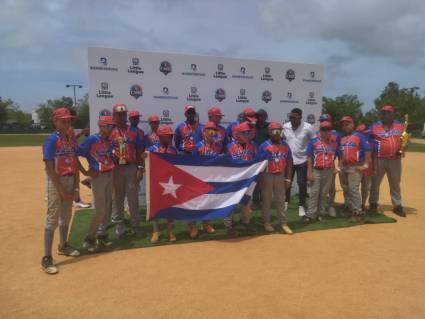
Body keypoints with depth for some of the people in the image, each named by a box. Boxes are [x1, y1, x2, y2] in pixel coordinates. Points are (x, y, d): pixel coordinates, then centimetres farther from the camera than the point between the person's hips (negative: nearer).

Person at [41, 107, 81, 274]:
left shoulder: (72, 140, 9)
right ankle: (46, 258, 0)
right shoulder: (51, 140, -12)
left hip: (71, 181, 7)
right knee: (52, 219, -6)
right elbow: (49, 168, -16)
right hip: (56, 182, -7)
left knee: (66, 216, 18)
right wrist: (61, 190, -16)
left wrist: (76, 186, 2)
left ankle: (63, 246, 36)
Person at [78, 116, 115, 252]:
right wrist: (85, 172, -12)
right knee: (100, 209, -6)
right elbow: (75, 155, -15)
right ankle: (89, 238, 8)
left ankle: (101, 235, 26)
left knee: (108, 208, 12)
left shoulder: (109, 141, 7)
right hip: (98, 176, -7)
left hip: (109, 175, 7)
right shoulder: (91, 140, -14)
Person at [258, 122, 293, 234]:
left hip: (280, 175, 3)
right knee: (266, 200, 8)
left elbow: (289, 162, 6)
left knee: (281, 200, 10)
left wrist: (287, 178, 3)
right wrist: (261, 178, -10)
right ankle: (266, 222, 20)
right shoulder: (264, 146, -9)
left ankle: (283, 223, 17)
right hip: (267, 175, -3)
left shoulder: (285, 145, 2)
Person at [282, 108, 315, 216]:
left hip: (302, 160, -2)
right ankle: (286, 202, 33)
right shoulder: (285, 127, -4)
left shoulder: (308, 127, -12)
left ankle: (301, 205, 18)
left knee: (302, 184, 3)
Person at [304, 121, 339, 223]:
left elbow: (334, 157, 11)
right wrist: (309, 172, -11)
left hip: (328, 172, 3)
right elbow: (309, 157, -6)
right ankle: (311, 214, 2)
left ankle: (320, 213, 21)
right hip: (316, 171, -3)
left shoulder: (334, 142, 6)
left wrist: (334, 169, 1)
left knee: (324, 194, 11)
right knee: (314, 193, -2)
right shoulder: (313, 141, -5)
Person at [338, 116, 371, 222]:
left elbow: (367, 150, -9)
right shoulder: (341, 138, 14)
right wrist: (339, 165, 9)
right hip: (343, 167, 7)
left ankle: (357, 212, -5)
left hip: (355, 167, -7)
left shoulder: (359, 136, -4)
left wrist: (365, 165, -14)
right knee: (346, 189, 15)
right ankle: (348, 208, 28)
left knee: (353, 190, -12)